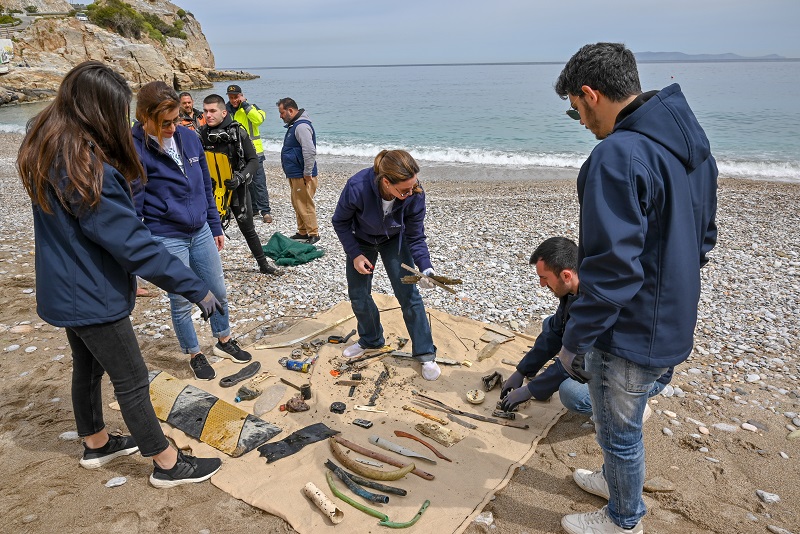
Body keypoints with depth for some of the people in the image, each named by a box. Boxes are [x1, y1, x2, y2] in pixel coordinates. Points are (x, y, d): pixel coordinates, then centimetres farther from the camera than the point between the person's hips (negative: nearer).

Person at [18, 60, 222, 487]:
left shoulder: (44, 146, 0)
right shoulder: (87, 166, -29)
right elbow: (133, 243, -29)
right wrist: (196, 288, -24)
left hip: (64, 290, 9)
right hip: (92, 296, -9)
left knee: (87, 368, 23)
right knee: (132, 381, 4)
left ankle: (96, 445, 44)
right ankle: (167, 464, 19)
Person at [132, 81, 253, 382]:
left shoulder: (188, 137, 0)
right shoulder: (134, 149, -15)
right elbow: (132, 206, -12)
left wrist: (216, 227, 13)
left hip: (200, 232, 5)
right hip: (166, 238, -5)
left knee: (218, 291, 16)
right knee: (182, 302, 9)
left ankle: (224, 342, 39)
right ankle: (194, 355, 31)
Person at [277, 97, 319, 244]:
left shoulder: (302, 126, -18)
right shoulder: (293, 125, 17)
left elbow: (310, 151, -26)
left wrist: (307, 173, -23)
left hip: (302, 176, -11)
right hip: (294, 175, 11)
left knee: (305, 205, -6)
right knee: (297, 204, 16)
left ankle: (313, 233, 2)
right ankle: (303, 232, 25)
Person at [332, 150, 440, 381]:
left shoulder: (415, 194, -33)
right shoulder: (357, 187, -38)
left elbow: (416, 237, -19)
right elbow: (340, 221, -18)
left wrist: (426, 267, -32)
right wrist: (355, 254, -22)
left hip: (394, 240, 0)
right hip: (361, 240, 0)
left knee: (408, 294, -7)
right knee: (358, 294, 6)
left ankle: (425, 354, 4)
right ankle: (370, 340, 32)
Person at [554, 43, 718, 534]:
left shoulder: (618, 156, -26)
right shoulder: (693, 143, 4)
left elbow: (612, 268, -30)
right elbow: (703, 238, 14)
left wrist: (576, 340, -20)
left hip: (630, 333, -9)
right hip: (673, 325, 9)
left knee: (619, 432, 15)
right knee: (622, 424, 29)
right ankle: (616, 480, 53)